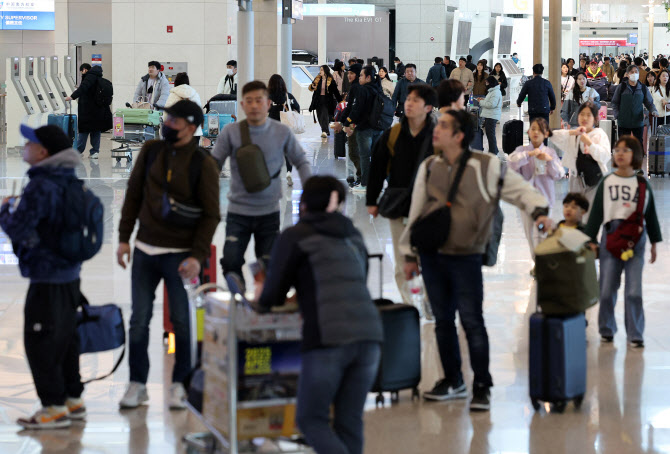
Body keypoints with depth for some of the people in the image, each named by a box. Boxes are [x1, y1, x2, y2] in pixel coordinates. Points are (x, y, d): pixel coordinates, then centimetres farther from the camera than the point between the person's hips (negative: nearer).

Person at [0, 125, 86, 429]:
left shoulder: (41, 187, -20)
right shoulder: (70, 181, 9)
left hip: (46, 279, -9)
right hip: (70, 274, 9)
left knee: (40, 341, -2)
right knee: (65, 338, 17)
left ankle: (54, 407, 0)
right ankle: (73, 400, 24)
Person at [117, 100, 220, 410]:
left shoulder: (202, 164, -6)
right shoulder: (150, 151, 5)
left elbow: (210, 215, -6)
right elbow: (133, 195, 11)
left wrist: (198, 256, -15)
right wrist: (124, 238, 5)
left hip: (181, 254, -3)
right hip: (145, 250, 3)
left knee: (181, 321, 2)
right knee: (139, 318, 4)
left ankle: (179, 384, 14)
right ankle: (137, 384, 13)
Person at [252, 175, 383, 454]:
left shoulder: (294, 237, 6)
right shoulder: (354, 237, 22)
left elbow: (271, 298, 9)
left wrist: (262, 297, 31)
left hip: (329, 338, -5)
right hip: (369, 334, 5)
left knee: (311, 419, 6)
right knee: (349, 422, 11)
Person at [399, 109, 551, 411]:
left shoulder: (486, 166, -5)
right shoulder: (429, 167, 9)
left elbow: (519, 189, 0)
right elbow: (416, 211, 14)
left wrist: (539, 211, -18)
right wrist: (409, 253, 15)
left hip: (466, 257, -5)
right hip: (431, 255, 5)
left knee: (472, 321, -6)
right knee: (443, 320, 11)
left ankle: (482, 387, 3)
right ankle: (453, 381, 24)